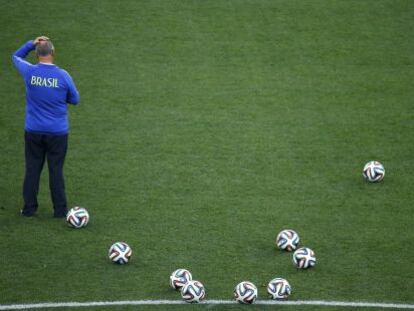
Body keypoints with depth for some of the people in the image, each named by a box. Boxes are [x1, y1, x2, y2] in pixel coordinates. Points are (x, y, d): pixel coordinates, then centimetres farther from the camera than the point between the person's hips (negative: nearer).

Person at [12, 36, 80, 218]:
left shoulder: (29, 72, -7)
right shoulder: (63, 76, -12)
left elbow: (16, 56, 14)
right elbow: (75, 99, 2)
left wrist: (32, 43, 5)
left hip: (33, 131, 1)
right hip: (57, 132, -1)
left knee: (32, 169, 10)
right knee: (56, 170, 5)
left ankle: (29, 208, 14)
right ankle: (60, 210, 9)